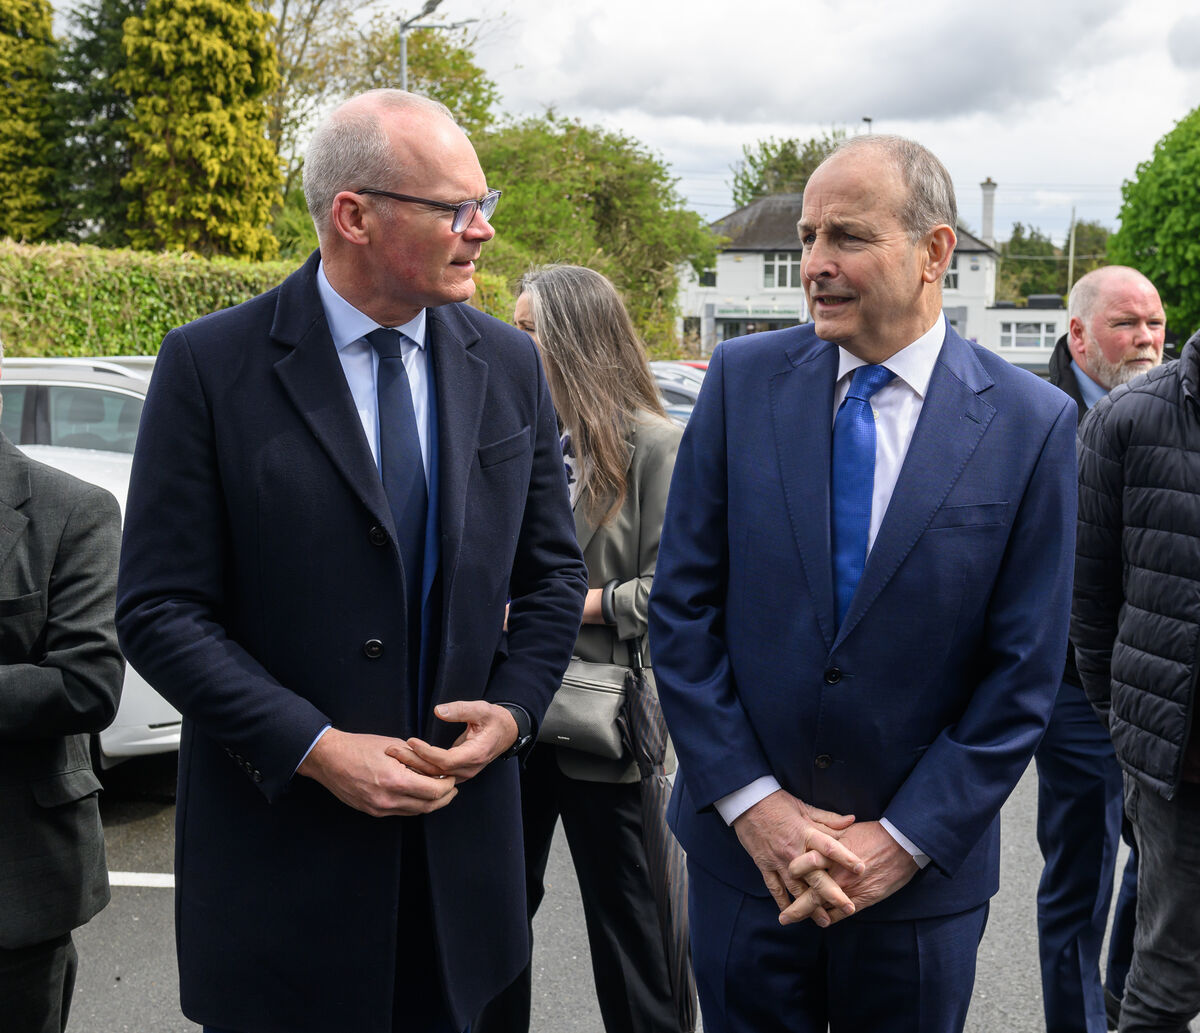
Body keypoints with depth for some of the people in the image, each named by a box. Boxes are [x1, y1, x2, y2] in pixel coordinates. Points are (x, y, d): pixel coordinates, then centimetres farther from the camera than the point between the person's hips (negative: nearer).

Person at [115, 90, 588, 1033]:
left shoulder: (510, 364, 3)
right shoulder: (211, 366, -10)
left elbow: (553, 573, 10)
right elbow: (161, 609, -11)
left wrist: (512, 708, -6)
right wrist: (314, 748, -18)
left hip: (460, 835, 4)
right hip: (280, 830, -3)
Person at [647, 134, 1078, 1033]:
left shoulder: (1033, 425, -7)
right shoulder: (744, 380, -3)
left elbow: (1025, 671, -6)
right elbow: (682, 605, -3)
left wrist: (901, 841, -10)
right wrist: (751, 800, -8)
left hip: (923, 866, -1)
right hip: (744, 849, 1)